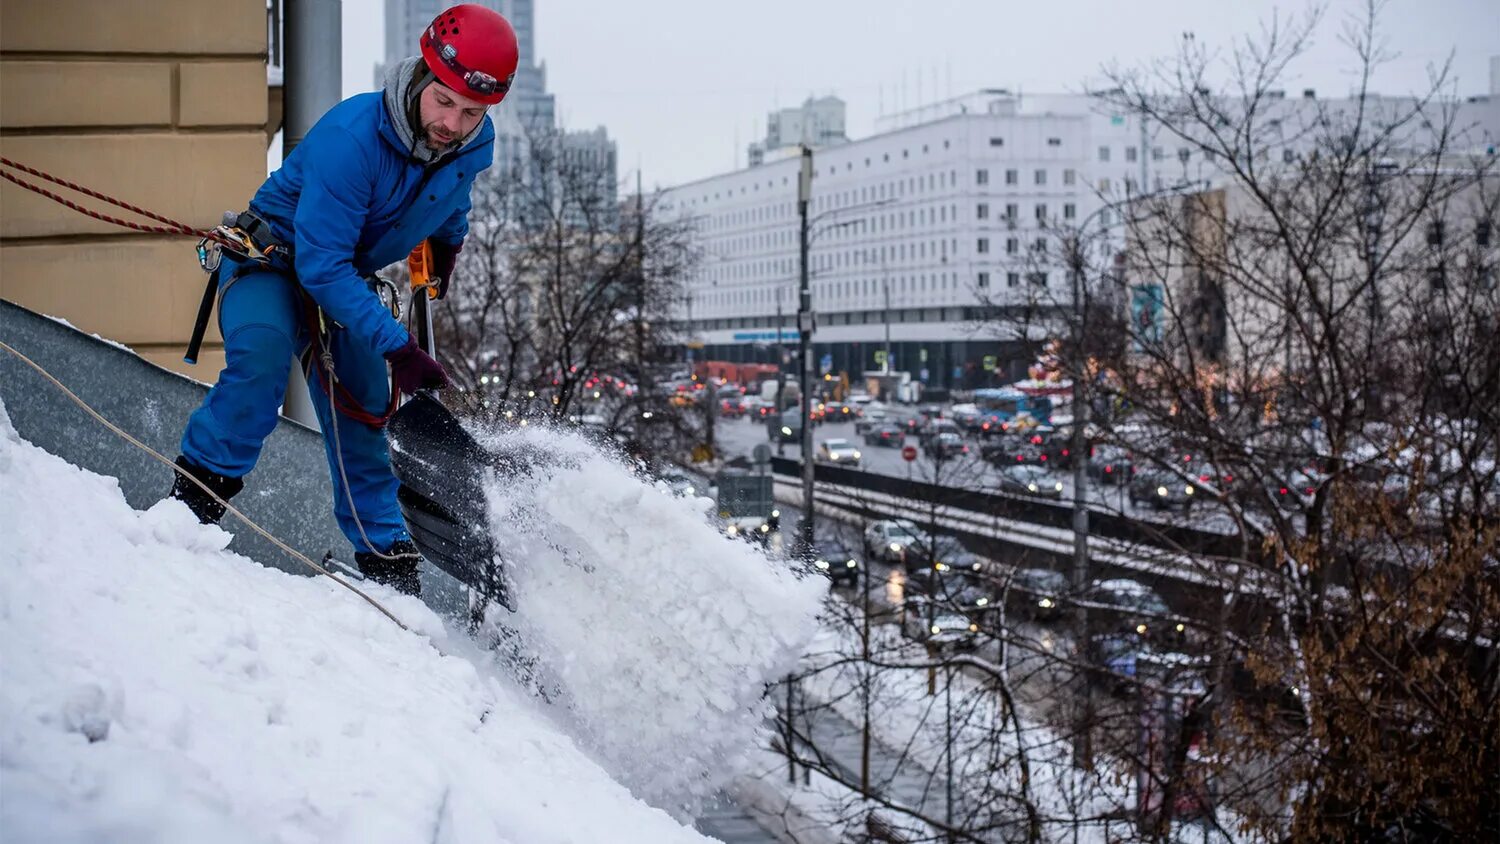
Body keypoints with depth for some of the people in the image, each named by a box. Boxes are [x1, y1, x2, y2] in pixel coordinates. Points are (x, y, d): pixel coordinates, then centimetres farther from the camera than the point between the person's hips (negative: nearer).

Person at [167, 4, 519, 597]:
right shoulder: (349, 138, -36)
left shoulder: (474, 147, -16)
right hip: (273, 254, -5)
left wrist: (446, 244, 29)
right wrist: (397, 346, -38)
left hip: (348, 276, 6)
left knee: (361, 413, 5)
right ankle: (195, 496, -19)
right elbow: (322, 263, -35)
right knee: (262, 358, -33)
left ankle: (387, 559, 16)